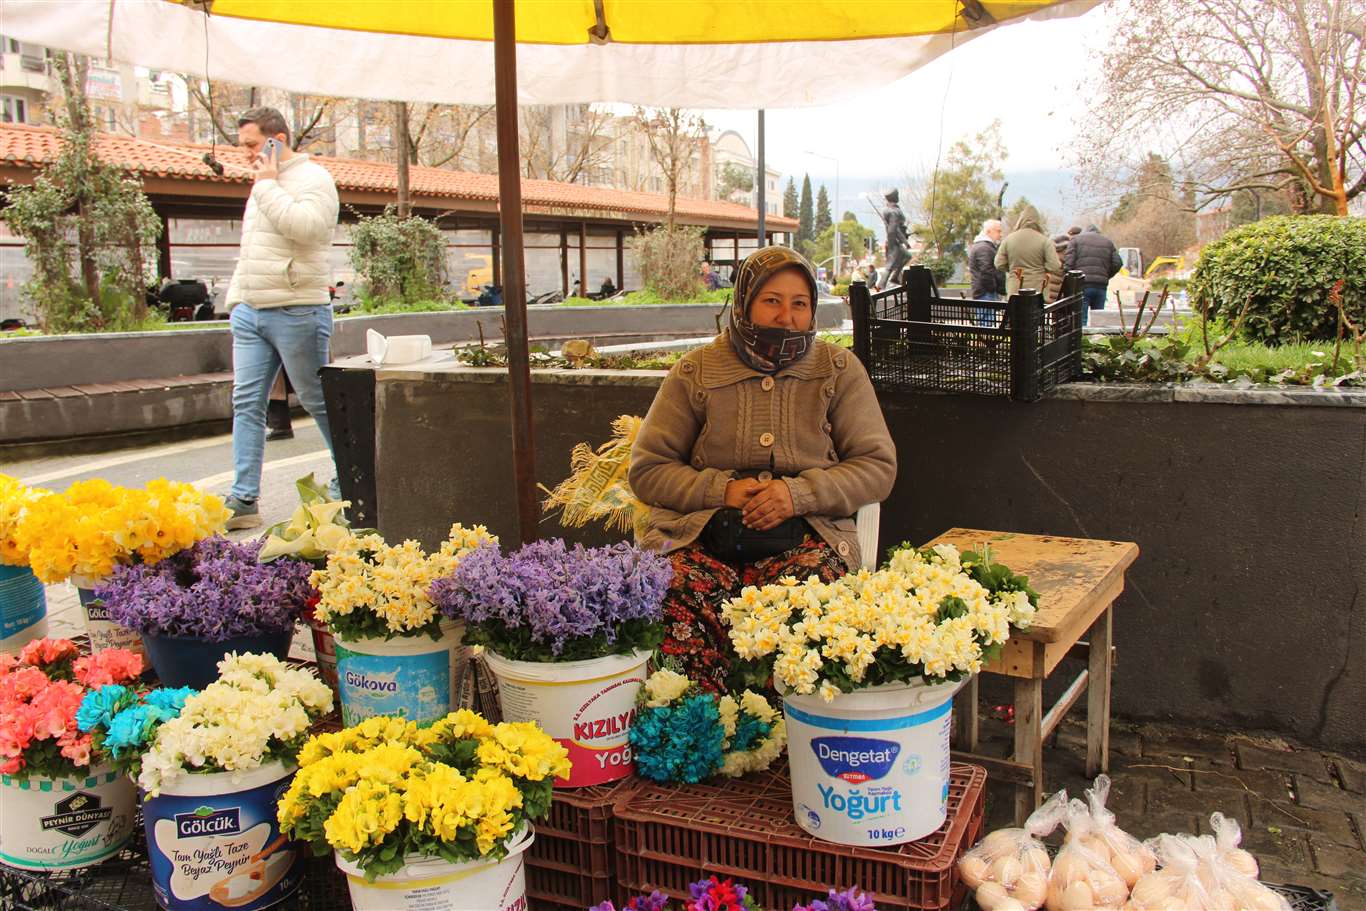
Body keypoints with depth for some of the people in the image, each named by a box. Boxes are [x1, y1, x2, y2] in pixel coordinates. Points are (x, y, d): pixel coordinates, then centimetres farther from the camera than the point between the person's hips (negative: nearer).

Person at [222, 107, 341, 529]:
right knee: (247, 403, 1)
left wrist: (268, 185, -13)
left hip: (297, 312, -8)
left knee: (318, 400, 2)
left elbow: (305, 226, -24)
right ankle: (244, 500, 3)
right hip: (250, 312, 8)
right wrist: (236, 298, 20)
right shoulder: (262, 188, 21)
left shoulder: (312, 178, -5)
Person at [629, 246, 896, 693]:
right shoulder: (696, 371, 11)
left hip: (805, 535, 0)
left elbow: (878, 466, 8)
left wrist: (801, 493, -9)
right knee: (680, 595, -33)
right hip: (703, 534, 0)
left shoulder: (839, 370, 12)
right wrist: (721, 489, -7)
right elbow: (646, 468, 10)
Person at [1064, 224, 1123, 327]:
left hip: (1082, 285, -3)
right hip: (1101, 286, 3)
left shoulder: (1076, 239, 9)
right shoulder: (1108, 242, 19)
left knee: (1080, 319, -4)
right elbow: (1118, 263, 9)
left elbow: (1069, 263, -4)